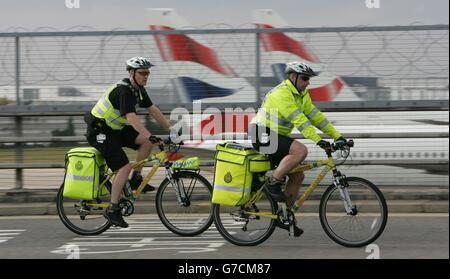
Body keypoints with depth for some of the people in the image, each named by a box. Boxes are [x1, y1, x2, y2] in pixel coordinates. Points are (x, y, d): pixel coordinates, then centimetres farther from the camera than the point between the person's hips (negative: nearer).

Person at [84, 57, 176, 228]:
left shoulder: (138, 90, 5)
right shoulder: (124, 90, -24)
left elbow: (153, 111, 9)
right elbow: (131, 117, -35)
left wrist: (172, 130, 2)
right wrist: (151, 136, -44)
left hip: (115, 129, 9)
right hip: (100, 132, -9)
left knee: (146, 141, -8)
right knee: (124, 167, -18)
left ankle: (136, 179, 4)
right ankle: (112, 210, -11)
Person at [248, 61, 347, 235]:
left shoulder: (302, 95, 9)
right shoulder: (282, 94, -21)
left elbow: (315, 116, 7)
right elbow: (298, 119, -30)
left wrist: (337, 136, 0)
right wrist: (318, 140, -37)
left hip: (277, 137, 10)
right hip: (263, 135, -10)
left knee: (298, 175, 3)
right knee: (300, 150, -29)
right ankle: (273, 182, -18)